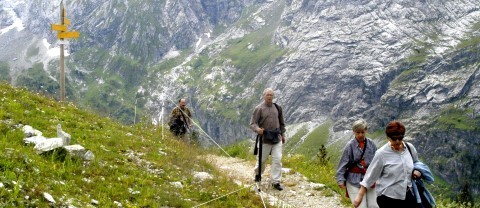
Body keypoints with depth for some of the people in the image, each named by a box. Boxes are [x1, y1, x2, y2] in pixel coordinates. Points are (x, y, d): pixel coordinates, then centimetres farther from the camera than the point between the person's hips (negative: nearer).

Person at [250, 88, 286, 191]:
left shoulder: (277, 108, 8)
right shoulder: (259, 108, -7)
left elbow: (281, 122, 20)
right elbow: (252, 123, -10)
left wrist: (283, 134, 21)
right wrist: (257, 129, -30)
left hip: (277, 138, 4)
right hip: (265, 139, -3)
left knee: (277, 159, -4)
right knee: (262, 159, 7)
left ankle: (276, 182, 2)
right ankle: (258, 174, 34)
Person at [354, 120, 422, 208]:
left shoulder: (410, 148, 1)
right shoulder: (381, 154, -12)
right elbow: (370, 175, -6)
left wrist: (417, 171, -1)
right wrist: (360, 196, -6)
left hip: (407, 195, 4)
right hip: (388, 198, -4)